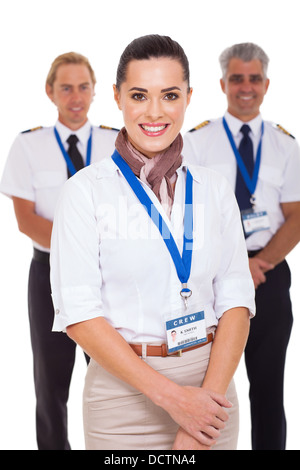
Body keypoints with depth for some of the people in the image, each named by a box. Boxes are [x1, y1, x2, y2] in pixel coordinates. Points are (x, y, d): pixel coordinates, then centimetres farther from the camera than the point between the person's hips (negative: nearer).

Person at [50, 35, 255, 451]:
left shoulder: (214, 190, 3)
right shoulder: (87, 190, -6)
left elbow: (236, 301, -2)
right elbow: (78, 314, -12)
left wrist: (211, 395, -14)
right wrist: (171, 396, -16)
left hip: (211, 386, 3)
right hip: (124, 389, -2)